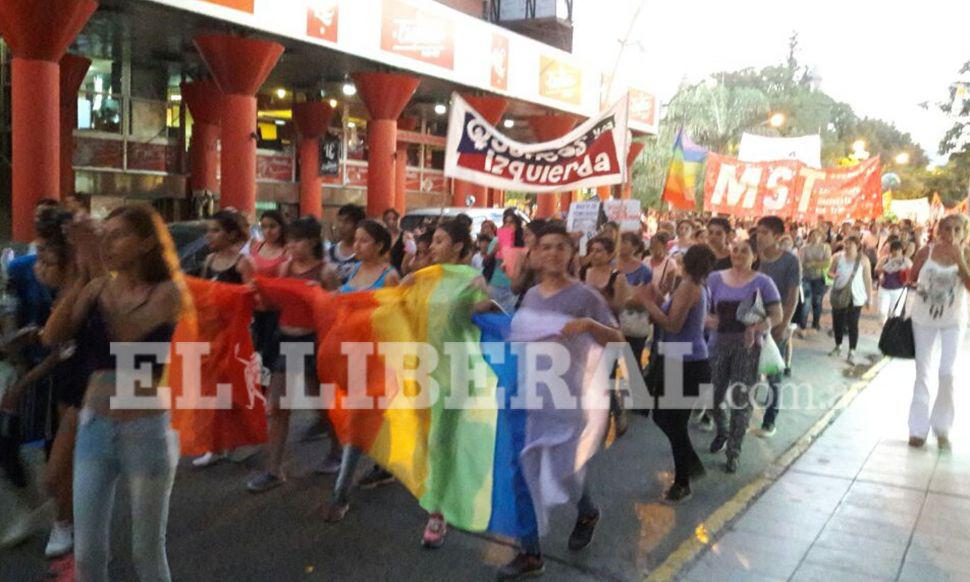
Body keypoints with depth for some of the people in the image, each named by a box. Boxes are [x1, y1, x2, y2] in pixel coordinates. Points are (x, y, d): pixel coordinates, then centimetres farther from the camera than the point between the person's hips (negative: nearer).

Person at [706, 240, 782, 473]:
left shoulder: (762, 282, -3)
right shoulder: (715, 278, 4)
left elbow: (777, 315, -4)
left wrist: (757, 328, -22)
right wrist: (708, 319, -16)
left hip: (747, 346, -2)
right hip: (718, 344, 3)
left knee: (740, 399, 0)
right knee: (715, 394, 11)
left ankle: (734, 451, 14)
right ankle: (722, 432, 41)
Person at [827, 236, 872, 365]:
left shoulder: (863, 259, -5)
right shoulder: (838, 256, -1)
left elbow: (868, 279, 0)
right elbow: (830, 271, 9)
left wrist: (869, 297, -1)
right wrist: (833, 274, -16)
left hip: (855, 296, -3)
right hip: (839, 294, 3)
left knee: (853, 324, -4)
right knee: (837, 321, 12)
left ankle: (851, 353, 0)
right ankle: (838, 347, 31)